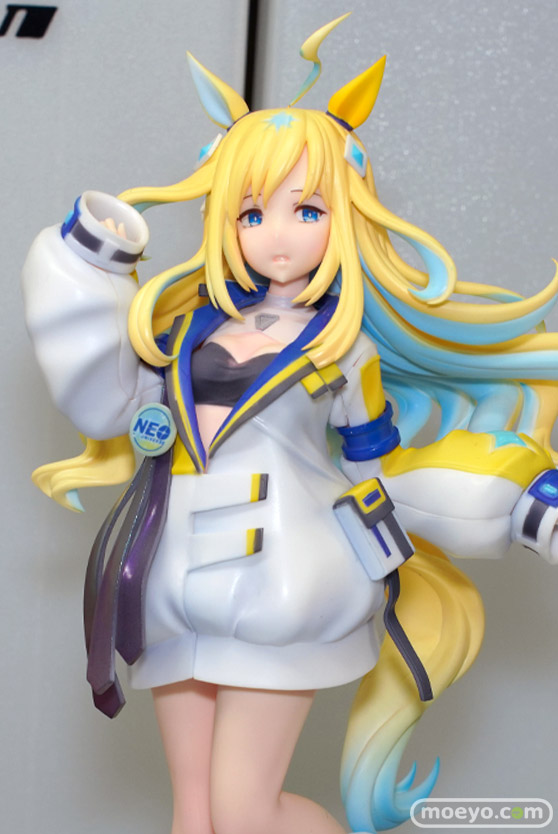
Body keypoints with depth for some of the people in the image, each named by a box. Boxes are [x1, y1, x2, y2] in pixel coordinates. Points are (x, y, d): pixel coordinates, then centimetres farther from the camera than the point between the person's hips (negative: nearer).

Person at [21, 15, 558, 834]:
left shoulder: (346, 346, 0)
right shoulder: (193, 324, 8)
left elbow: (389, 465, 6)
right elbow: (109, 402, 6)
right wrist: (90, 262, 3)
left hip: (280, 586, -4)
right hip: (175, 592, 4)